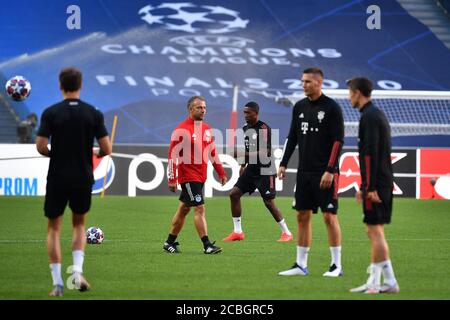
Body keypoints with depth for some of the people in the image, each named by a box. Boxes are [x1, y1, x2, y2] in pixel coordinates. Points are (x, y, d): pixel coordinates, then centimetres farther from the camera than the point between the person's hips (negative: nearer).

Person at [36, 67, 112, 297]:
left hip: (57, 178, -2)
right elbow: (106, 148, -6)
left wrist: (52, 154, 9)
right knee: (79, 224, 22)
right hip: (83, 179, 2)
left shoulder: (51, 113, -7)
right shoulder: (93, 114, -3)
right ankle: (78, 270, 2)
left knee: (54, 228, 9)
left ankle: (57, 282, 1)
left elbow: (40, 146, -12)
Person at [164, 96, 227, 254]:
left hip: (201, 176, 8)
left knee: (183, 209, 14)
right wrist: (172, 179, -17)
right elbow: (172, 155, -13)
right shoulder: (182, 130, -12)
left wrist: (221, 172, 18)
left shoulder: (207, 129, 12)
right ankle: (207, 245, -13)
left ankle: (170, 242, 23)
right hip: (188, 176, -8)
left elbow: (212, 152, 20)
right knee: (200, 208, -12)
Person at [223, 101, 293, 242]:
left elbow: (266, 152, -22)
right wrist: (243, 166, 14)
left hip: (265, 171, -8)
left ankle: (287, 233, 8)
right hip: (251, 170, 8)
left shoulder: (264, 129, -15)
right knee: (234, 194, -1)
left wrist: (245, 154, -26)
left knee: (268, 202, -7)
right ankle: (237, 232, 6)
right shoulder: (245, 129, 10)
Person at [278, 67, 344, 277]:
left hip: (325, 173, -6)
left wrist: (330, 171, -17)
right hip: (304, 172, 6)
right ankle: (301, 265, 12)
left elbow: (338, 141, -11)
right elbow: (292, 137, 16)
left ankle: (336, 265, 2)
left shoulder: (331, 108, -8)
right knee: (302, 216, 7)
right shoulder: (300, 107, 10)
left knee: (329, 216, -4)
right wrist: (283, 163, 7)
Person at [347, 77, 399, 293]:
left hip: (376, 184, -10)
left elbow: (371, 154, -20)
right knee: (374, 231, 10)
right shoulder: (378, 114, 19)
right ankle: (374, 282, 10)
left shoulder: (369, 117, -13)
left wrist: (370, 187, -21)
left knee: (375, 230, -7)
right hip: (384, 182, 10)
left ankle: (389, 281, -7)